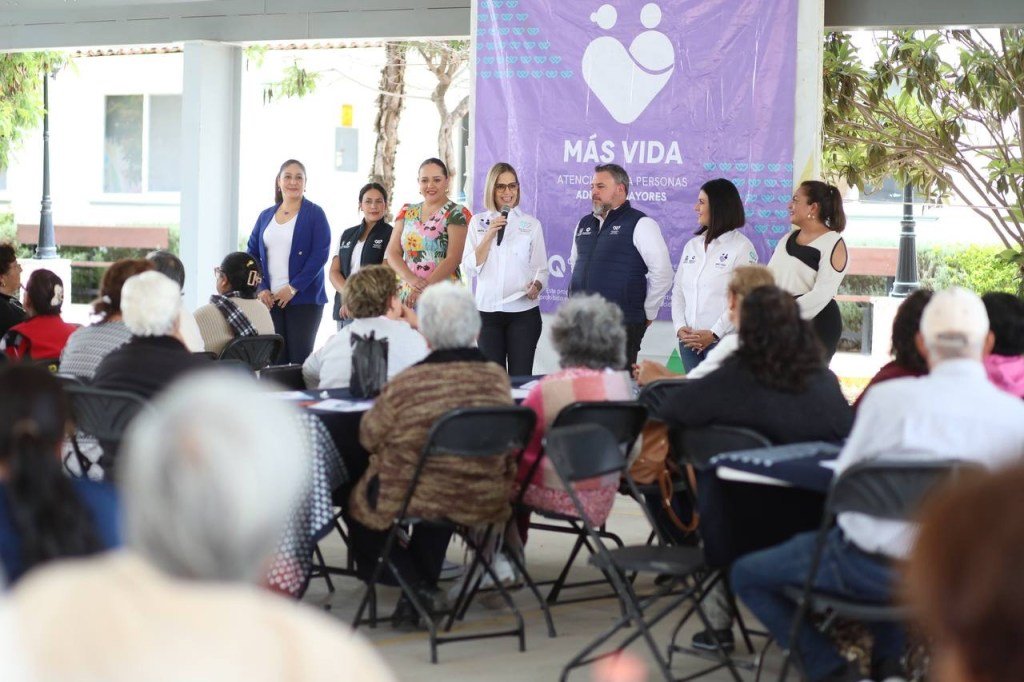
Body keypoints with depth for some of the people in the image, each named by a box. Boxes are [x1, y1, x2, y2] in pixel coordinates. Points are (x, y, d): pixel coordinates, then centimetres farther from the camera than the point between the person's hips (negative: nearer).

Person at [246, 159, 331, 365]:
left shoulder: (314, 214, 1)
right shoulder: (266, 216, 14)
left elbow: (320, 254, -8)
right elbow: (251, 253, 12)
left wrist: (293, 288, -14)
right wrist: (261, 289, -3)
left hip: (304, 299, -4)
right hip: (270, 299, 4)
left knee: (300, 359, -5)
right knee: (275, 359, 1)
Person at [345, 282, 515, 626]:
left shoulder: (407, 385, -21)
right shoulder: (498, 379, -9)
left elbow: (369, 436, -5)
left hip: (418, 501, -4)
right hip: (484, 503, 4)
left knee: (358, 504, 25)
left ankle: (418, 587, 23)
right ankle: (421, 593, 40)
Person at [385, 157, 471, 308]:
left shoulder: (456, 213, 1)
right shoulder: (407, 212, 16)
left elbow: (453, 258, -9)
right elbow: (392, 252, 8)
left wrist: (424, 288, -18)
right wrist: (411, 279, -11)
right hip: (407, 296, 4)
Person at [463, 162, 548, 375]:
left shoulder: (531, 224, 5)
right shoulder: (478, 222, 8)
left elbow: (541, 269, 6)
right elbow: (470, 268, 2)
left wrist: (536, 286, -15)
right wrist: (490, 235, -7)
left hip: (523, 310, -1)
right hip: (488, 310, 1)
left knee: (520, 377, -3)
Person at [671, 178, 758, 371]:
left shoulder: (742, 247, -5)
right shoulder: (692, 245, 16)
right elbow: (678, 290, 14)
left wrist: (713, 334, -16)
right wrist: (680, 327, -2)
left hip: (723, 341, -6)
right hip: (689, 341, 6)